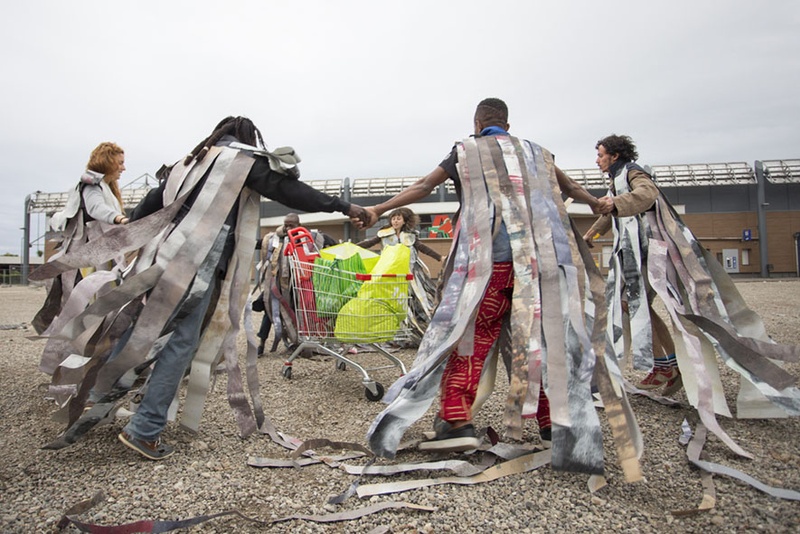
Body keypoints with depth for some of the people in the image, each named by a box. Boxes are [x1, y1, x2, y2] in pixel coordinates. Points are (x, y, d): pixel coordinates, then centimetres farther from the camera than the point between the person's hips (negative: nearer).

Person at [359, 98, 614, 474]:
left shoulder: (466, 151, 11)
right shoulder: (534, 152, 22)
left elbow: (423, 186, 6)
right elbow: (567, 185, 35)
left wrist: (379, 210, 10)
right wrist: (596, 203, 53)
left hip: (489, 259, -4)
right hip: (539, 261, 4)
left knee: (469, 337, -3)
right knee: (540, 339, 10)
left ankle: (458, 421, -11)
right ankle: (555, 424, 17)